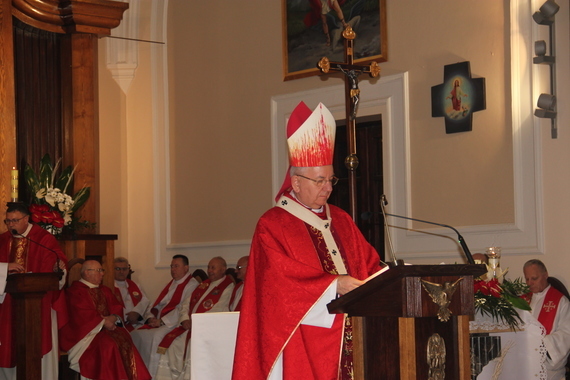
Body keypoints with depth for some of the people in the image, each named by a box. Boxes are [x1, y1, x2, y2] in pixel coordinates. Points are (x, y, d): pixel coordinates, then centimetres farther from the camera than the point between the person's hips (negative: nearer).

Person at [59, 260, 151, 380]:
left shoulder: (105, 291, 22)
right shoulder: (75, 291, -2)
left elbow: (117, 309, 15)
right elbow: (83, 315, -13)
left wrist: (114, 318, -7)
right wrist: (103, 322, -15)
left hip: (107, 328, 6)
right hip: (86, 331, -6)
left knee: (124, 339, -23)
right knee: (108, 344, -33)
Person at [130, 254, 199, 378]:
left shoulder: (192, 285, -6)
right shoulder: (171, 284, 23)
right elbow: (157, 305, 20)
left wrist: (162, 321, -18)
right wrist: (150, 317, -1)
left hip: (174, 324, -9)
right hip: (157, 323, 9)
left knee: (155, 335, -33)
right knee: (136, 334, -10)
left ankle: (151, 375, -26)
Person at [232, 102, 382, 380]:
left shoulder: (341, 220, 17)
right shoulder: (272, 225, -4)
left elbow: (368, 261, 15)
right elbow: (283, 279, -15)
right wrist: (333, 284, -21)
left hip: (347, 338, 6)